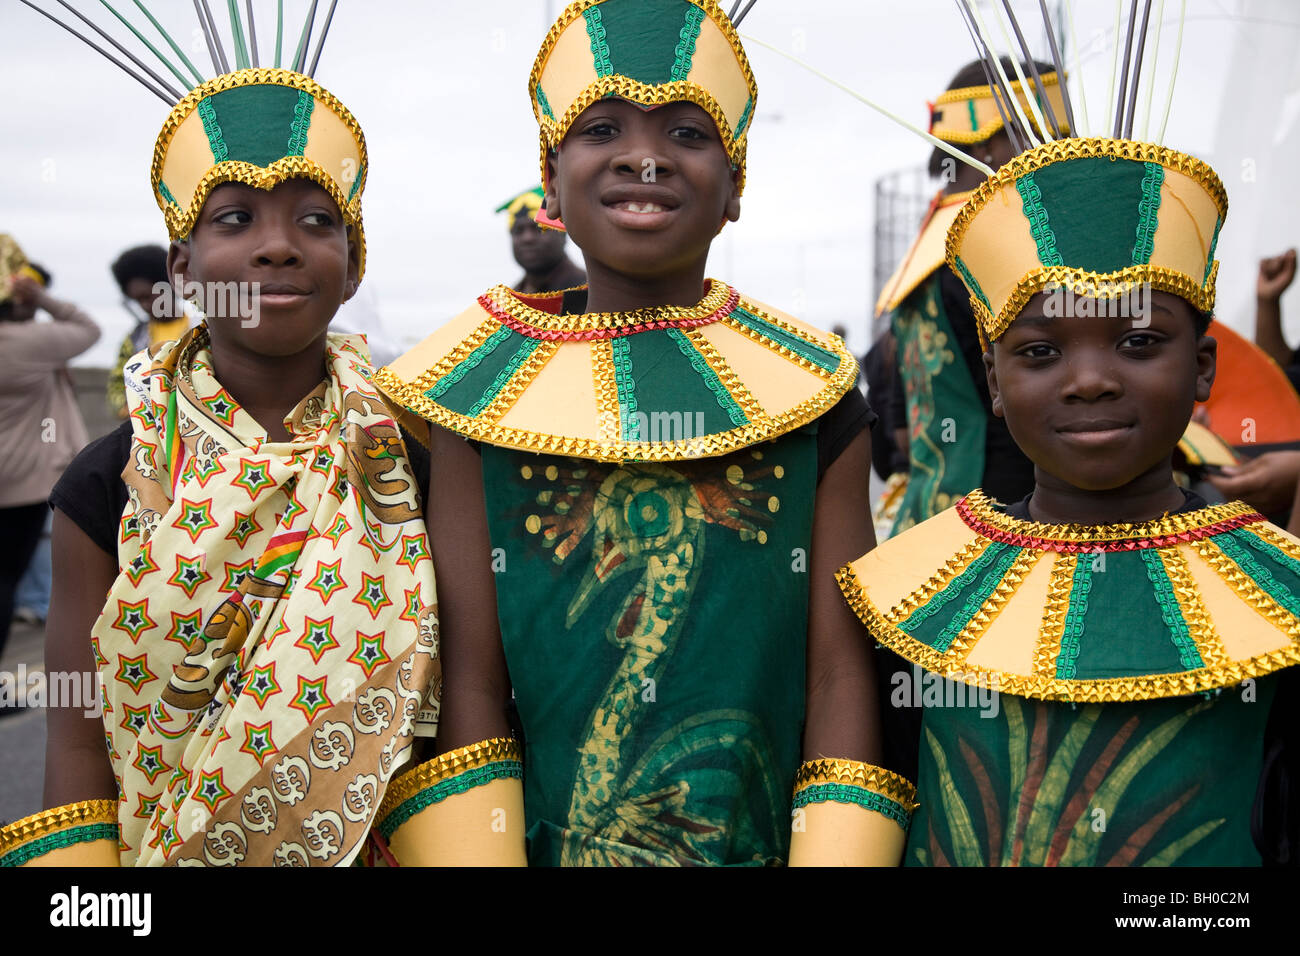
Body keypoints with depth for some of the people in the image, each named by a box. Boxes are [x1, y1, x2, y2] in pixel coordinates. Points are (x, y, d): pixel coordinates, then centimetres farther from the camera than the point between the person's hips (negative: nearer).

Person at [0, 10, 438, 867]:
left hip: (380, 841, 1)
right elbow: (80, 746, -8)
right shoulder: (109, 487, -10)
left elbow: (460, 700, -6)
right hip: (162, 848, 0)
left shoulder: (412, 459, -9)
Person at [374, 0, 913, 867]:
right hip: (546, 839, 0)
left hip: (763, 840, 1)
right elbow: (466, 686, -8)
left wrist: (838, 853, -17)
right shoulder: (485, 400, -6)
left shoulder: (811, 399, -5)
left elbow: (844, 680, -8)